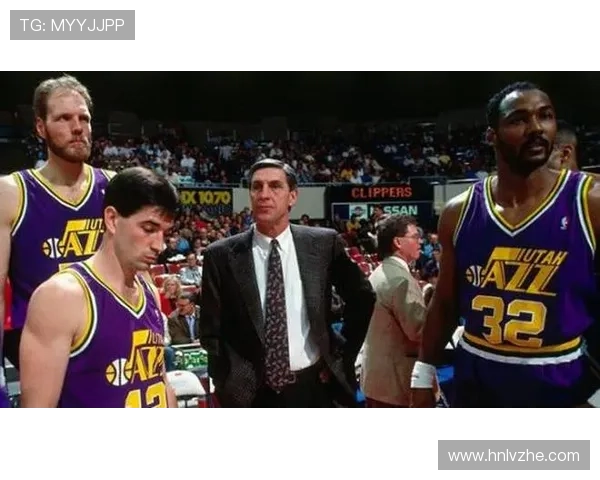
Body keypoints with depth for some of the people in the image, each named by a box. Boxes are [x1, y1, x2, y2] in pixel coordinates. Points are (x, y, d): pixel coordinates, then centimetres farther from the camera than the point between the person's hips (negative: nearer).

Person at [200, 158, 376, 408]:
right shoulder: (221, 256, -5)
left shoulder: (324, 244, -3)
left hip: (313, 387, 1)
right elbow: (211, 332, 1)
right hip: (252, 394, -1)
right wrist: (230, 384, -7)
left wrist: (342, 355, 5)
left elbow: (362, 297, 10)